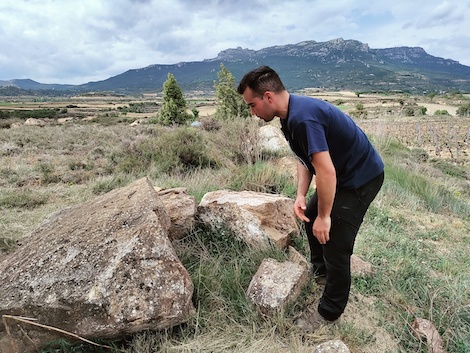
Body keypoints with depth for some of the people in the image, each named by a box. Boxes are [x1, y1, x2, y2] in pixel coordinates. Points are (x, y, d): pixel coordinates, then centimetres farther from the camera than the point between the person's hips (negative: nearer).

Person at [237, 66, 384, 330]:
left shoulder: (302, 118, -30)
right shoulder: (292, 114, 2)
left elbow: (326, 172, -32)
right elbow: (305, 157, 9)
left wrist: (324, 216, -21)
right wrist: (301, 195, -2)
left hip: (361, 177, -10)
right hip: (345, 174, 10)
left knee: (335, 243, -5)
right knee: (310, 215, 20)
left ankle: (330, 312, 16)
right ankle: (321, 272, 42)